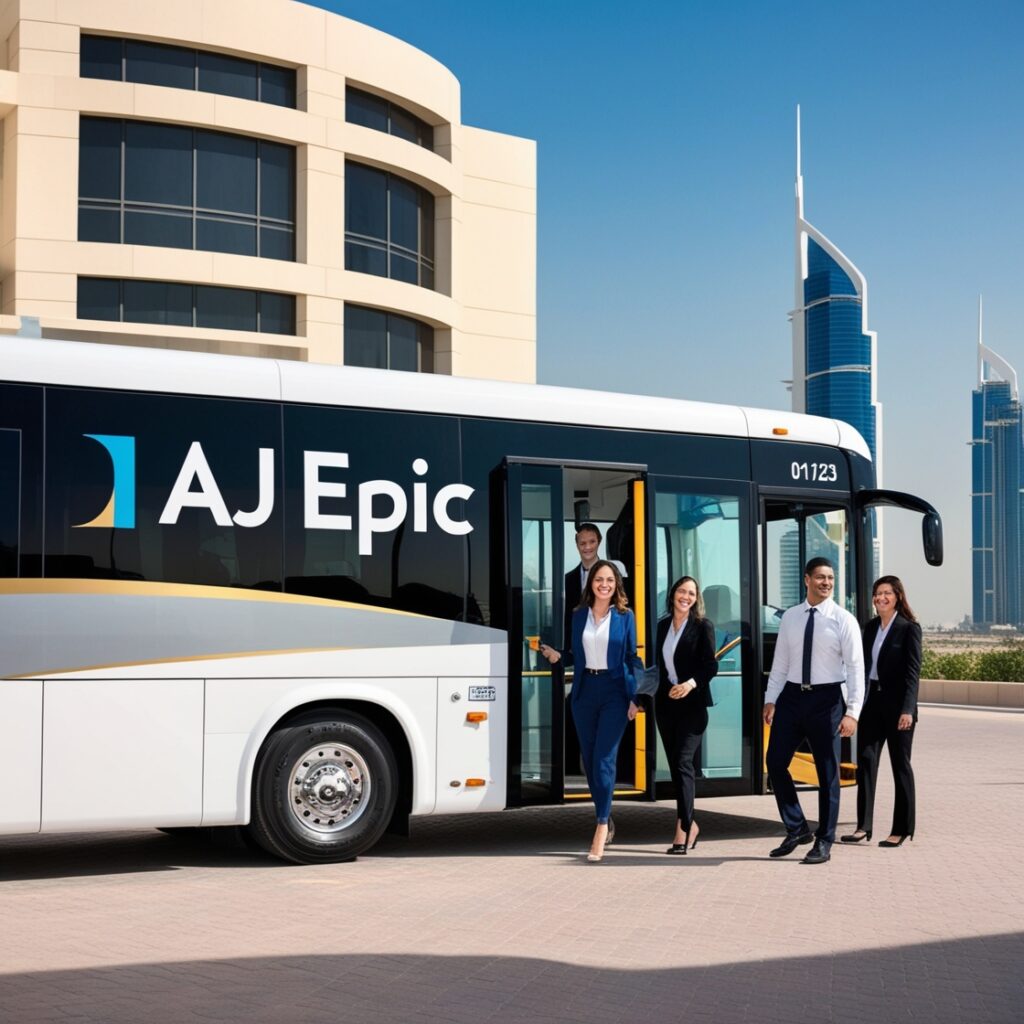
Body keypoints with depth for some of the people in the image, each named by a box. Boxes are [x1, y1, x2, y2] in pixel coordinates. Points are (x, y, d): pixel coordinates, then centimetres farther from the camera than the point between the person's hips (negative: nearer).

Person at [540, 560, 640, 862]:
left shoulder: (624, 616, 1)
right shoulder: (579, 615, 8)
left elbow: (631, 658, 1)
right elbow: (577, 656, 14)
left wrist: (634, 698, -5)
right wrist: (557, 656, -5)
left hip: (614, 692, -4)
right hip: (584, 692, 4)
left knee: (604, 759, -12)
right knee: (589, 760, 8)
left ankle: (601, 827, -10)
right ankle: (605, 818, 24)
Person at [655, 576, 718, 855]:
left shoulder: (703, 626, -4)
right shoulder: (663, 625, 12)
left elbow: (711, 665, -8)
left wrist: (691, 683, -22)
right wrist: (663, 691, 13)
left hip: (692, 703, -6)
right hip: (666, 702, 6)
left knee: (683, 762, -14)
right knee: (674, 765, 8)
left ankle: (683, 828, -16)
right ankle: (690, 824, 20)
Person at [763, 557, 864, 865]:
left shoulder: (843, 620, -6)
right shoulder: (790, 618, 6)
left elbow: (856, 668, -9)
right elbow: (780, 662, 10)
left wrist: (852, 712, -16)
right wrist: (770, 699, 4)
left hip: (826, 699, -4)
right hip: (792, 696, 4)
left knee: (827, 772, 4)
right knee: (775, 763, 2)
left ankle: (824, 842, 16)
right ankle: (796, 829, 19)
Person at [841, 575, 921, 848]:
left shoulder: (909, 628, -6)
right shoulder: (870, 627, 12)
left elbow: (913, 671, -11)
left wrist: (907, 709, -19)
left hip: (897, 704, -6)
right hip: (872, 702, 6)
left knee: (900, 765, 3)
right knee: (865, 761, 0)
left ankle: (902, 830, 11)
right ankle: (863, 827, 2)